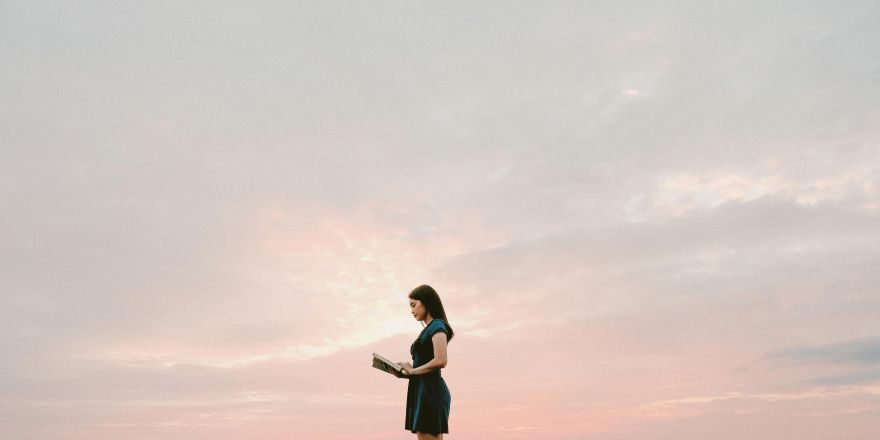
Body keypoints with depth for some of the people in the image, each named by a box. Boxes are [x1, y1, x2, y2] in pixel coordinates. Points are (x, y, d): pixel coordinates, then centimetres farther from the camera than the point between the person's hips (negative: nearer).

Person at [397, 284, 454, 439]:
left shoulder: (437, 326, -7)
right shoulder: (428, 329, 19)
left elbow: (440, 361, -20)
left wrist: (413, 370, -10)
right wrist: (406, 371, 4)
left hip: (431, 390, -9)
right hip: (422, 390, 9)